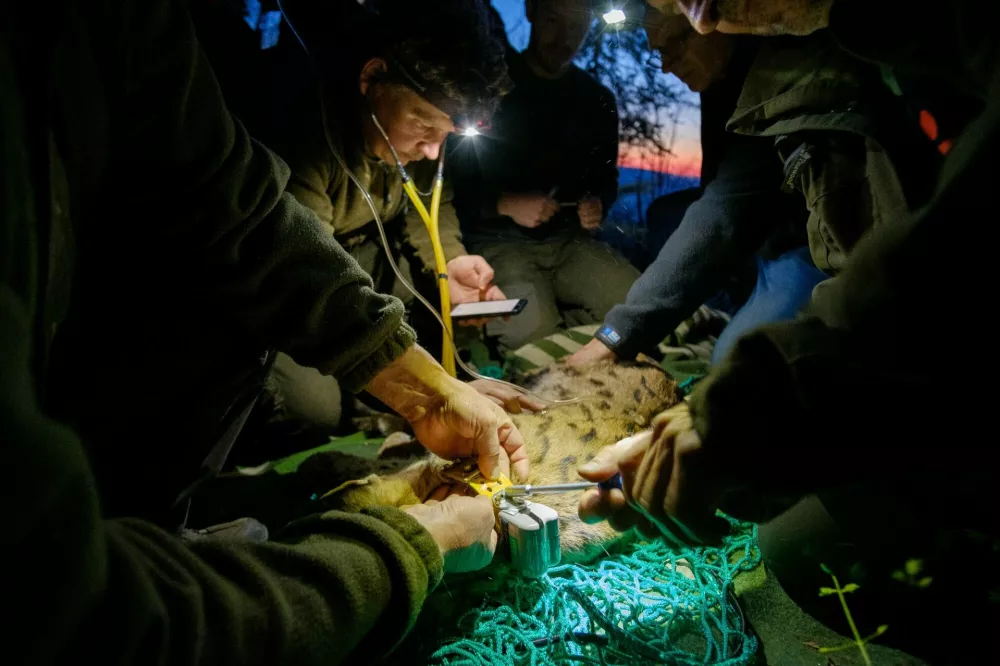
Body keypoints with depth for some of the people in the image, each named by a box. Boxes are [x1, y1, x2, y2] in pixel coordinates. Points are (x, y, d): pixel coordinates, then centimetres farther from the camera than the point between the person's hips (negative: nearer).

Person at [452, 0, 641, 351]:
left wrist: (598, 204, -4)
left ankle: (549, 316, 2)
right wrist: (505, 204, -22)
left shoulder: (598, 99, 8)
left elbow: (606, 176, 20)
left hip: (568, 240, 5)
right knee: (531, 332, -30)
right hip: (497, 240, -4)